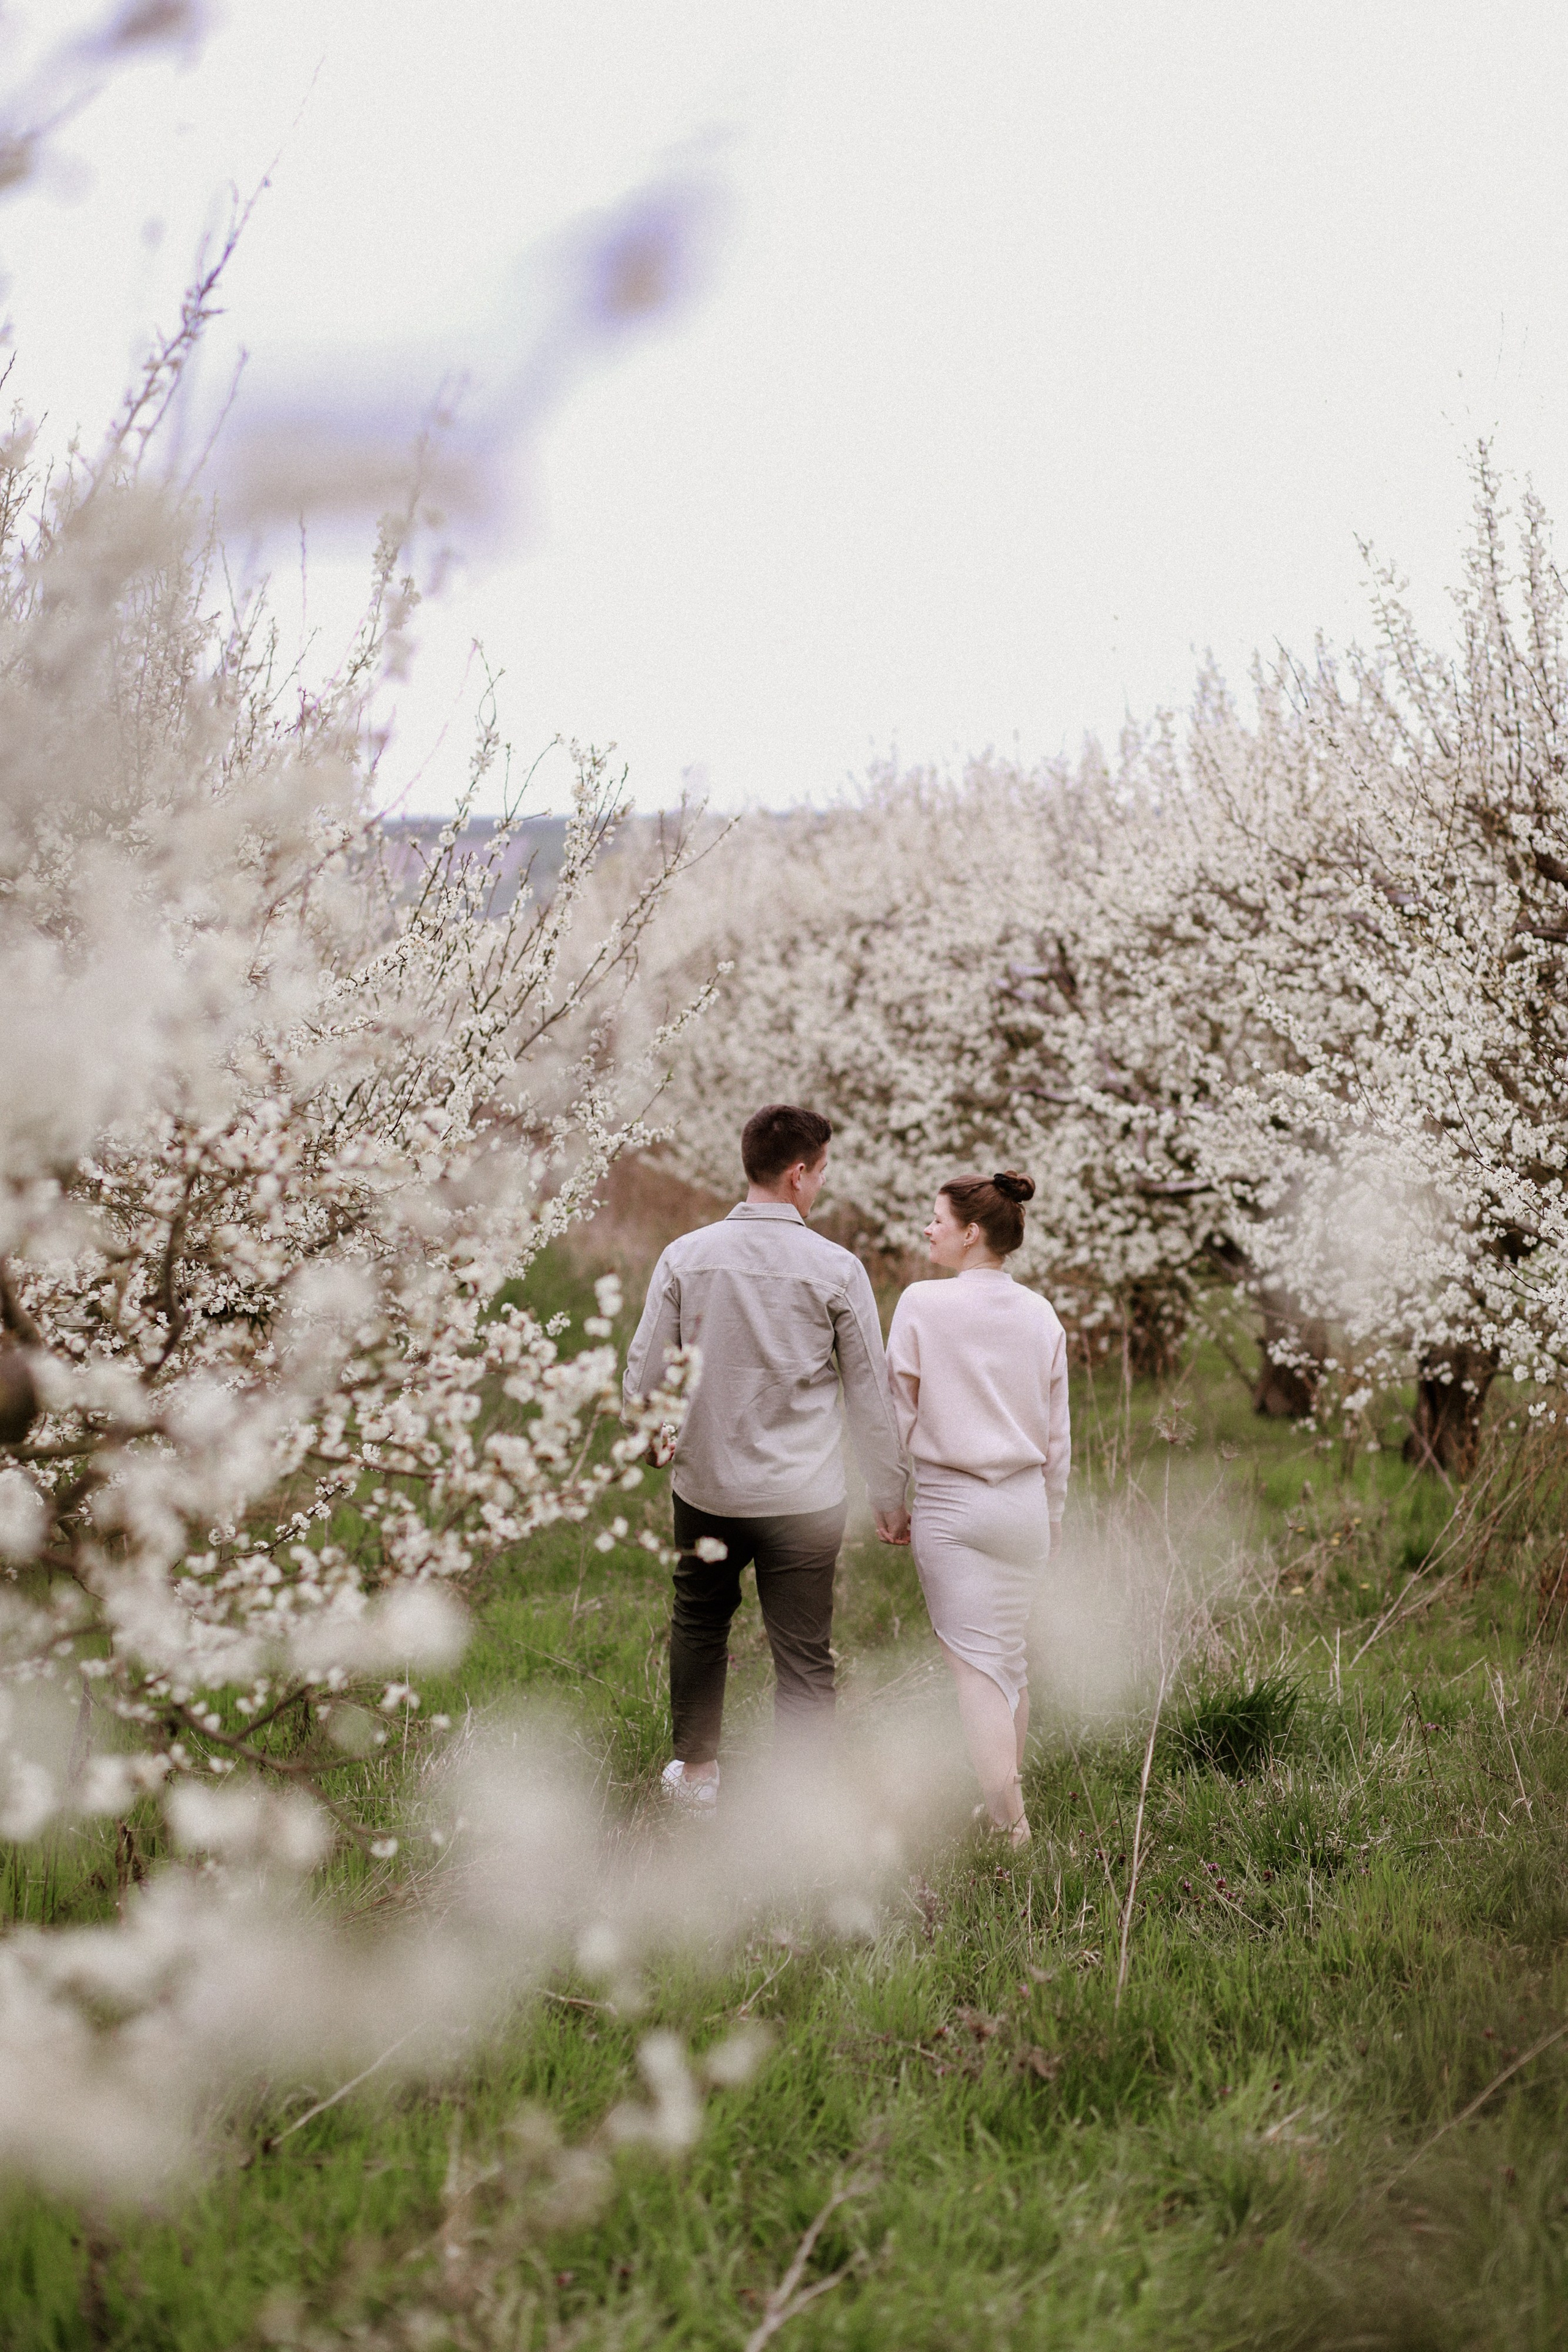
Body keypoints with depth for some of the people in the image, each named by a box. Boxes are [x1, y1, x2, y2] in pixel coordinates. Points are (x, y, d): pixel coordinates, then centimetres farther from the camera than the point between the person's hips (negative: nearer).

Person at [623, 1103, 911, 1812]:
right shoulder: (836, 1269, -10)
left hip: (706, 1485, 3)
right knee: (804, 1659, 5)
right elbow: (870, 1393, -3)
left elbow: (642, 1370, 2)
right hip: (803, 1498, -2)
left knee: (699, 1622, 26)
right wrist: (890, 1495, 8)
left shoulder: (686, 1256, -5)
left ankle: (696, 1769, 39)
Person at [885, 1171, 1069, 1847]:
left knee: (975, 1663, 0)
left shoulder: (922, 1304, -10)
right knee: (1010, 1655, 18)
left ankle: (1007, 1819, -5)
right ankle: (1007, 1798, 31)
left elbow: (898, 1413, -5)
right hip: (1023, 1503, 4)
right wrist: (1051, 1519, 19)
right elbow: (1057, 1434, 8)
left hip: (949, 1503, -4)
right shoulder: (1041, 1315, 2)